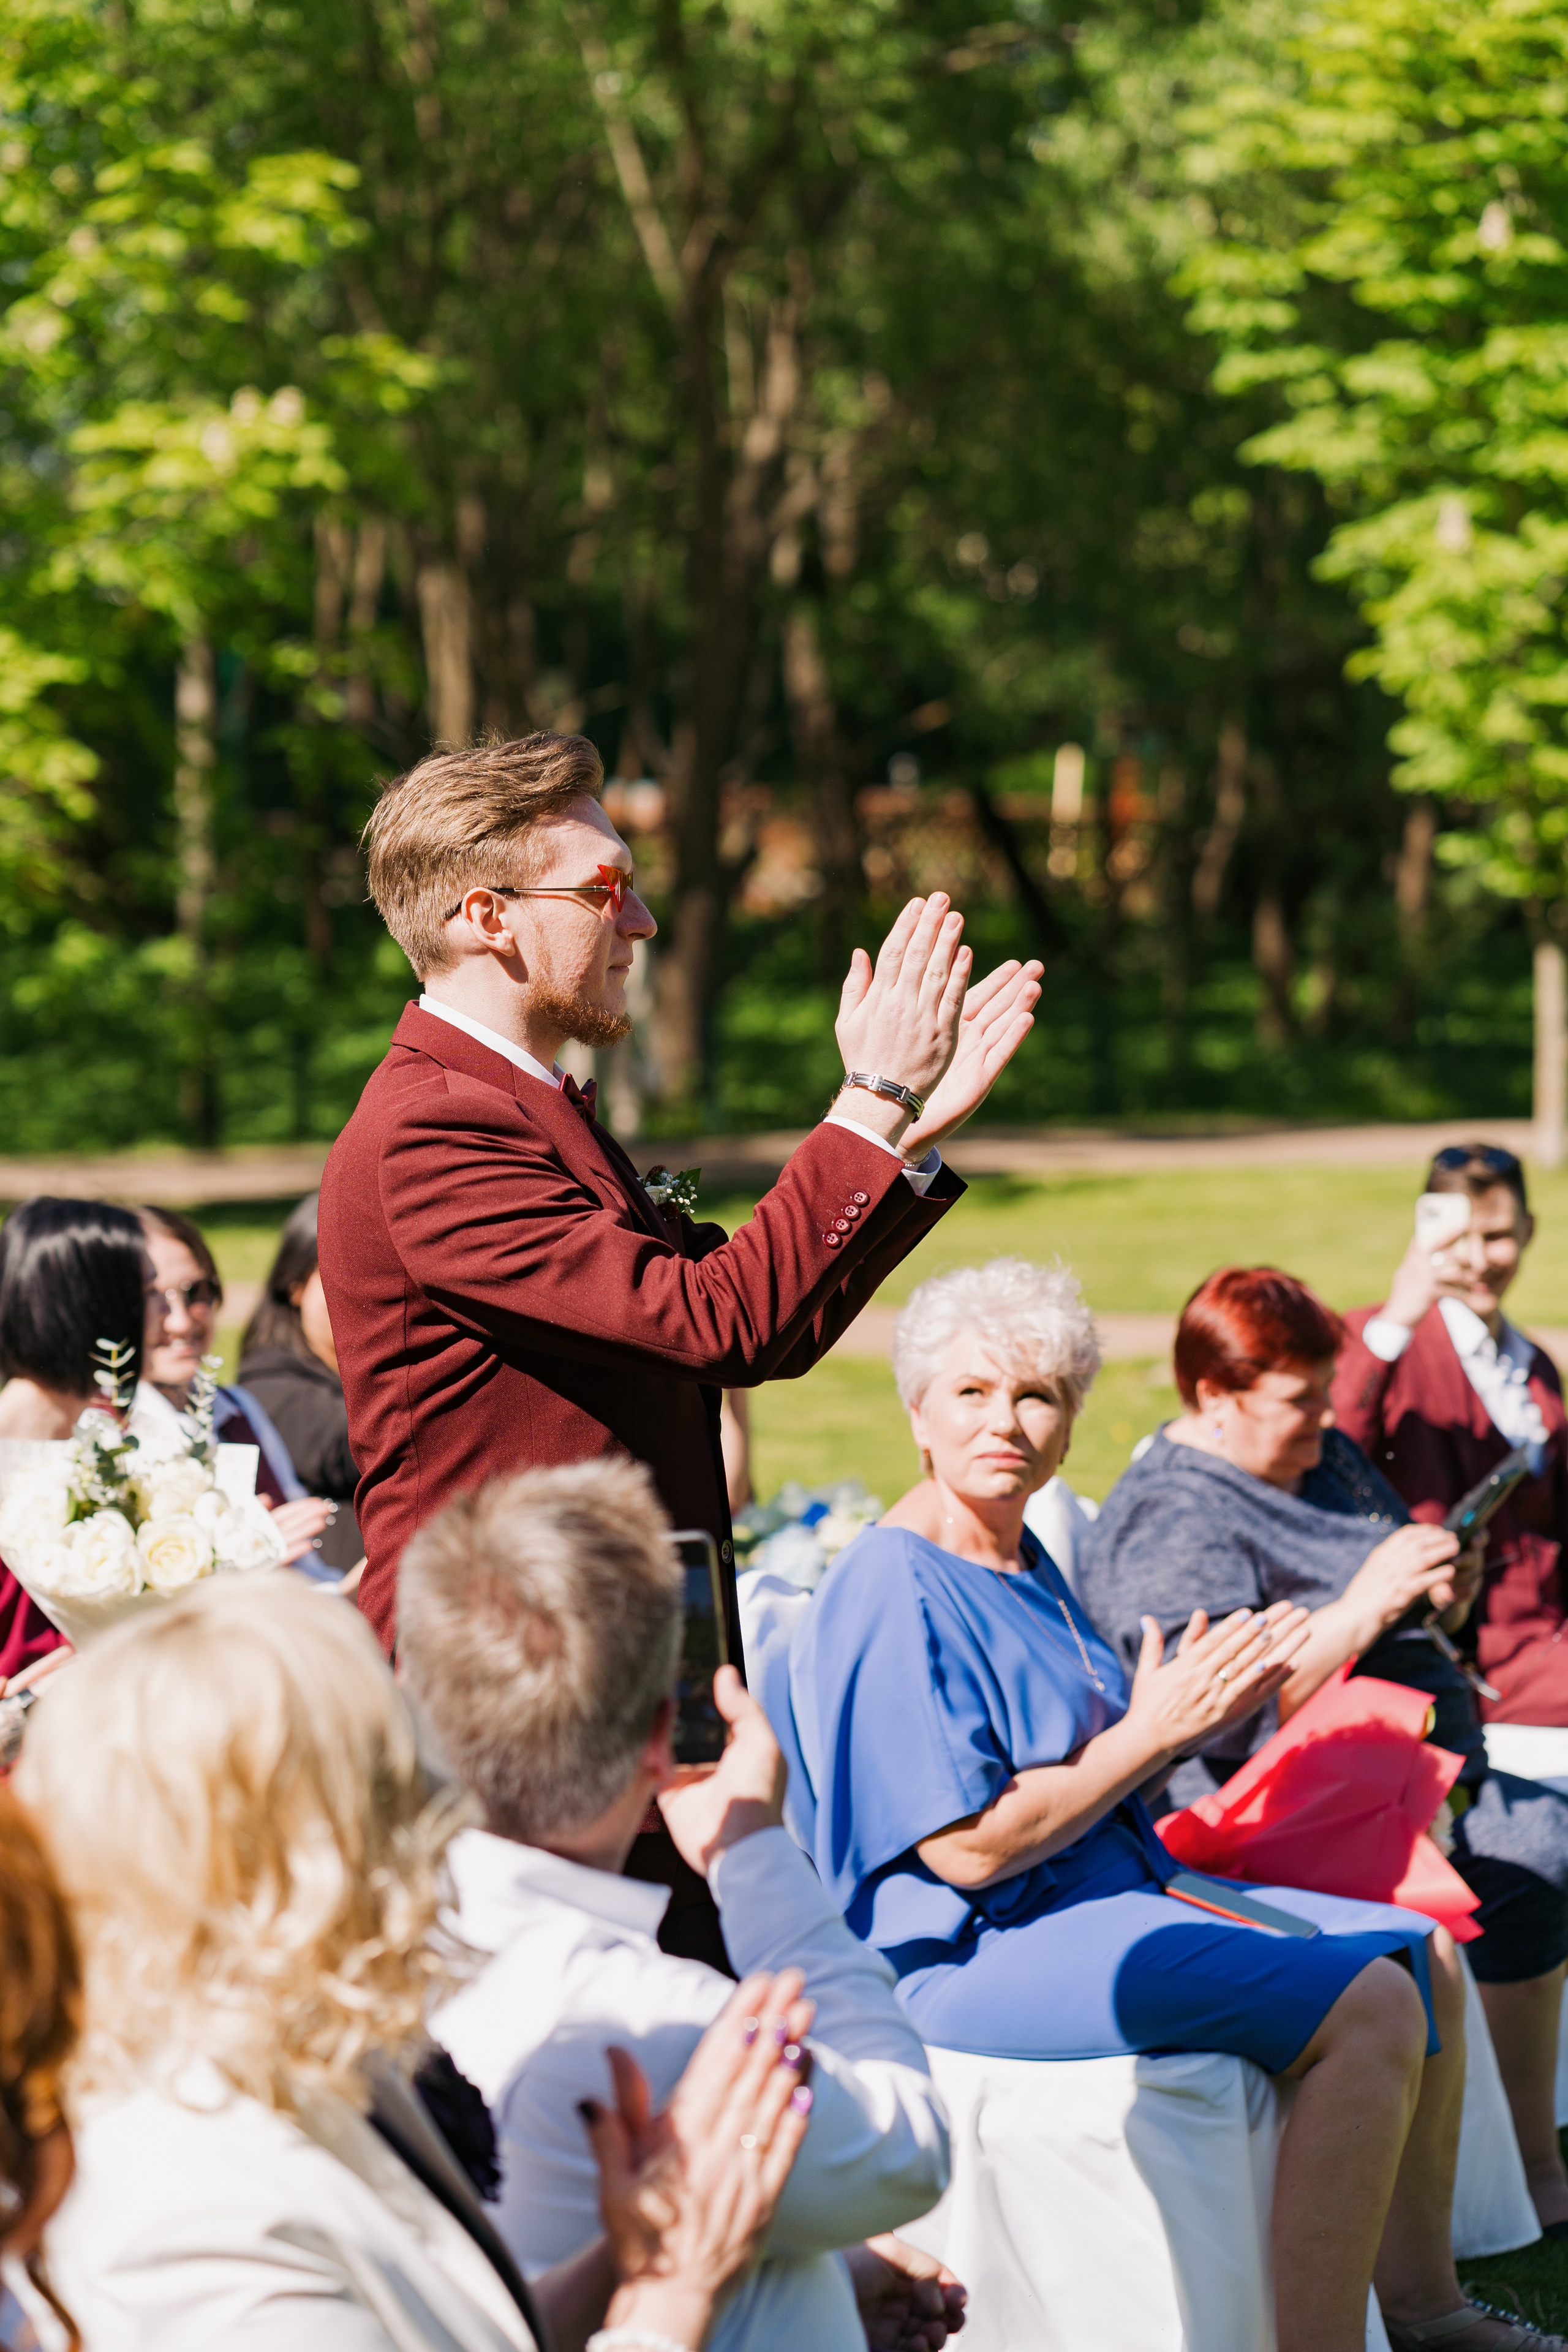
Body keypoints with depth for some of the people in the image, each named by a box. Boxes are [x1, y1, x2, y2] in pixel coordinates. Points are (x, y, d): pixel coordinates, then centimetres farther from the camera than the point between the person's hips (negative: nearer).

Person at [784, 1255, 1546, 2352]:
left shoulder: (1024, 1560, 13)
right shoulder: (893, 1589, -17)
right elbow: (967, 1848, -22)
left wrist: (1201, 1714, -1)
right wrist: (1151, 1733, -14)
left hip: (1112, 1890, 10)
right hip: (980, 1949, -10)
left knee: (1425, 1956, 10)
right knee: (1369, 2006, -22)